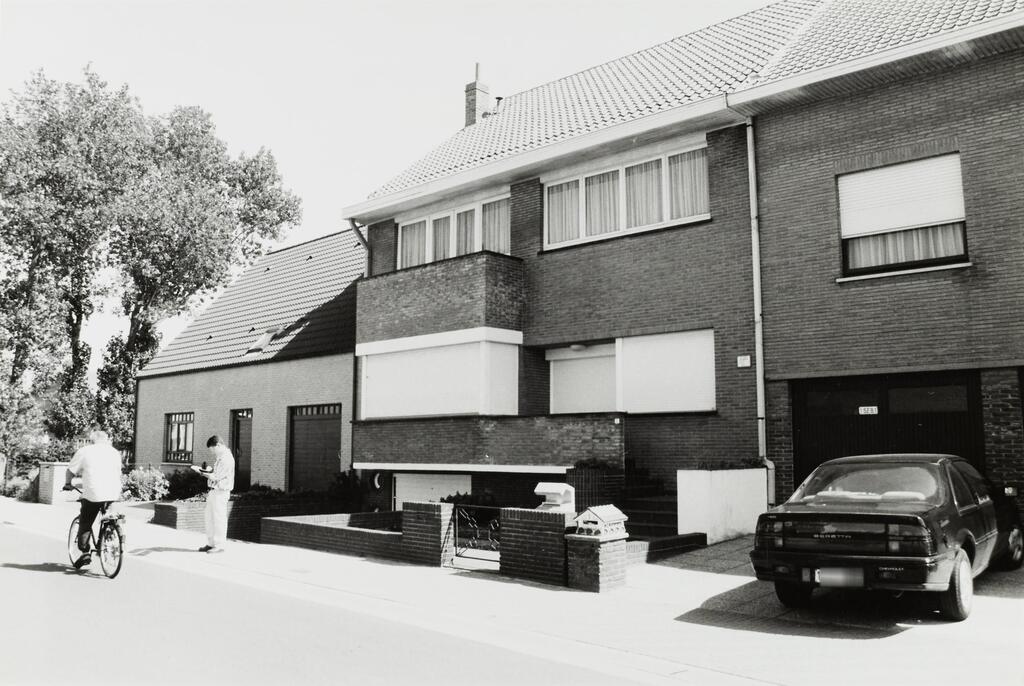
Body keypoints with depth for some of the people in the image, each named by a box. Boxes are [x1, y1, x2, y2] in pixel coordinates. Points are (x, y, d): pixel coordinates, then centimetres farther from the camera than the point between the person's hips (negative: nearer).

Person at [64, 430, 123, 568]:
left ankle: (85, 552, 1)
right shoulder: (114, 452, 18)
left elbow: (71, 470, 11)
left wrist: (67, 483, 29)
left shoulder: (84, 451, 8)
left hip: (93, 493, -3)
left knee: (85, 524, 8)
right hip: (113, 494, 3)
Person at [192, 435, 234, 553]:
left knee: (218, 519, -4)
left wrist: (201, 472, -8)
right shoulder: (219, 457, 15)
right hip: (213, 491, 10)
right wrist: (204, 471, 8)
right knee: (210, 518, 14)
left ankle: (219, 546, 2)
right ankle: (211, 544, 22)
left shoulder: (226, 459, -18)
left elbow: (215, 477, -19)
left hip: (220, 492, -10)